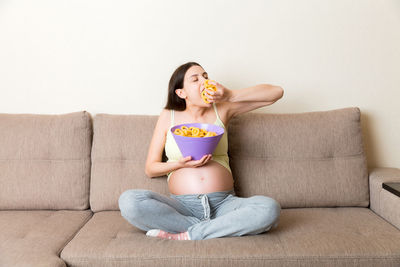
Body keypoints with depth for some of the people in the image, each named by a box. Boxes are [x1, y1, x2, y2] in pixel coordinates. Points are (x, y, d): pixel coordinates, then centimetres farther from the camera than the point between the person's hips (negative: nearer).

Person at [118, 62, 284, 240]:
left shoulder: (221, 109, 10)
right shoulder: (168, 116, 10)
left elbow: (276, 92, 7)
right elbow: (150, 169, 10)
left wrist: (230, 95, -4)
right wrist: (181, 164, -10)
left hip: (222, 204, 0)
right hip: (182, 205, 0)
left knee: (270, 208, -28)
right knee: (128, 201, -27)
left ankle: (186, 236, -21)